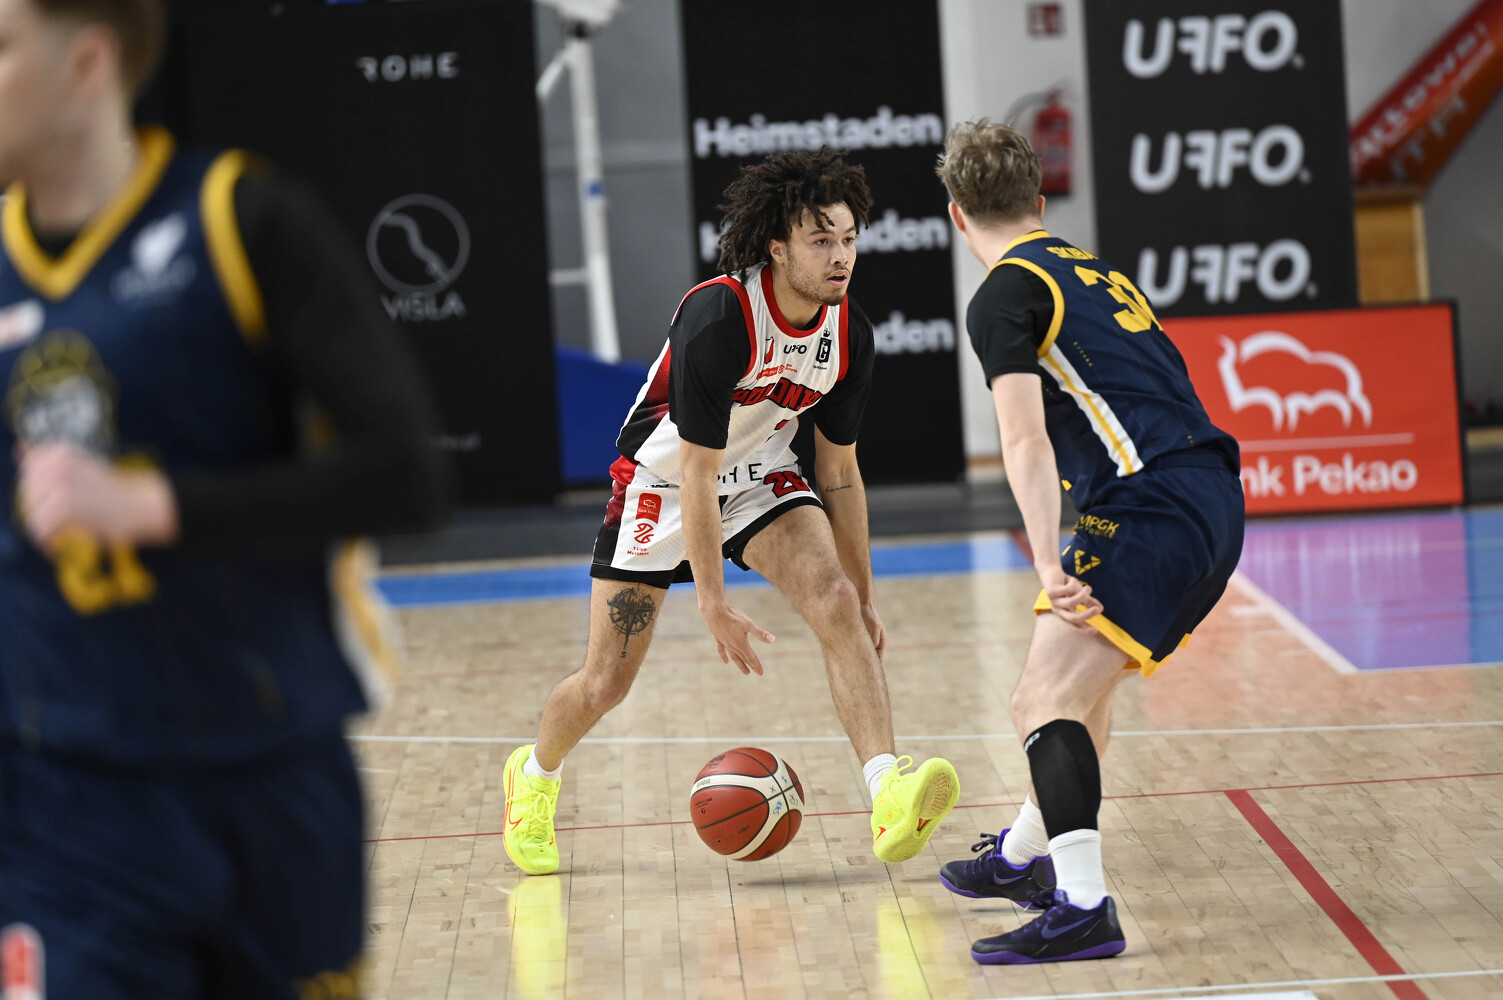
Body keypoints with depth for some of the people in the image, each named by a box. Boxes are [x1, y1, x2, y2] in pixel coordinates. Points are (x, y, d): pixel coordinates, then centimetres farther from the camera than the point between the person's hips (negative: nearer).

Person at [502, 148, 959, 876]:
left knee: (837, 605, -24)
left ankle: (889, 800, -32)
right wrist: (713, 603, -24)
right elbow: (697, 474, -26)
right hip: (662, 483, -4)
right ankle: (534, 777, 34)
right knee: (605, 684, 1)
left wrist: (865, 597, 4)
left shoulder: (850, 336, -12)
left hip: (760, 477, 4)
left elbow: (838, 472, 1)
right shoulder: (716, 318, -30)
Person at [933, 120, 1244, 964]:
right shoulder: (1097, 274, 24)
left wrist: (1050, 563, -23)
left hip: (1151, 504, -9)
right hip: (1216, 502, 9)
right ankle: (1024, 855, 43)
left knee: (1046, 699, -16)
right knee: (1082, 684, 26)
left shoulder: (1005, 294, -3)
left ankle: (1083, 908, -28)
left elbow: (1026, 441, -15)